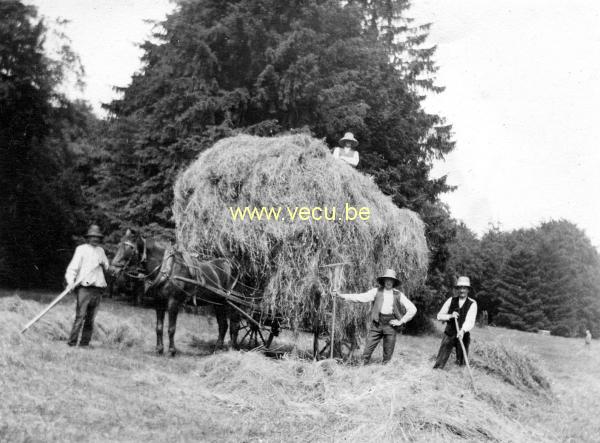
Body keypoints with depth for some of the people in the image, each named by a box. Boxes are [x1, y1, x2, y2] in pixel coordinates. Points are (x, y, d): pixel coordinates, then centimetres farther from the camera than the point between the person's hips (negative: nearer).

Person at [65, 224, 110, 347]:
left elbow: (108, 267, 25)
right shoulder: (81, 249, 4)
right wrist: (70, 282, -16)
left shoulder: (101, 251, 19)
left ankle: (85, 343, 10)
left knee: (90, 319, 5)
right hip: (84, 288, -5)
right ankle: (71, 342, -7)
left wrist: (104, 264, 2)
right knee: (80, 316, -10)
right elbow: (73, 267, -2)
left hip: (97, 289, 5)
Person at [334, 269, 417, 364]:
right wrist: (342, 295, -16)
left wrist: (401, 321, 0)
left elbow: (412, 309, 7)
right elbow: (361, 297, -6)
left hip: (390, 324, 0)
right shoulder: (376, 291, 4)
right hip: (377, 324, 0)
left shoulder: (398, 295, 5)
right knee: (368, 349, -4)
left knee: (388, 354, 4)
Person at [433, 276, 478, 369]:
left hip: (463, 336, -1)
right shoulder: (451, 300, 2)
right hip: (449, 334, 1)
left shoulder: (472, 304, -6)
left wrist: (463, 331, -39)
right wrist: (450, 316, -17)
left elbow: (470, 321, -20)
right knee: (440, 361, -7)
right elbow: (439, 316, 4)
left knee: (461, 363, 5)